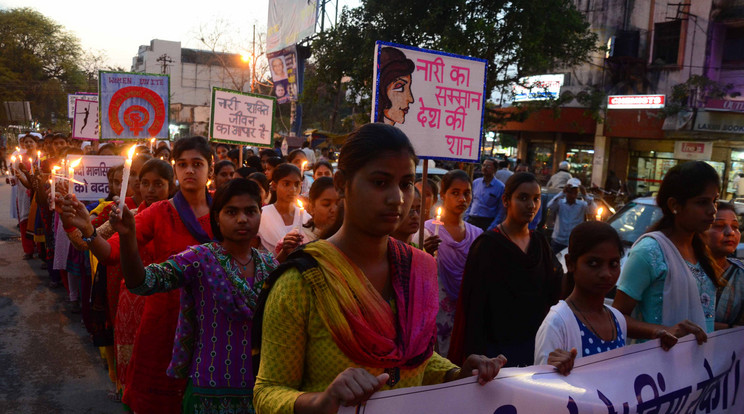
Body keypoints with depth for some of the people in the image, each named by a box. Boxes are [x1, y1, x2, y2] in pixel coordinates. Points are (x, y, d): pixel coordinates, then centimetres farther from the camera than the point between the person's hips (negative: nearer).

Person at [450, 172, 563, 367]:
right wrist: (477, 356, -16)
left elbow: (552, 295, 7)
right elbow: (475, 303, -13)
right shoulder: (487, 245, -11)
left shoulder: (540, 243, 7)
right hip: (498, 347, -5)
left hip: (535, 344, 5)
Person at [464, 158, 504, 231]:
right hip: (471, 221, 4)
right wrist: (466, 218, 8)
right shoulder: (475, 182, 11)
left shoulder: (500, 187, -2)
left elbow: (501, 210, -3)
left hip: (487, 222, -4)